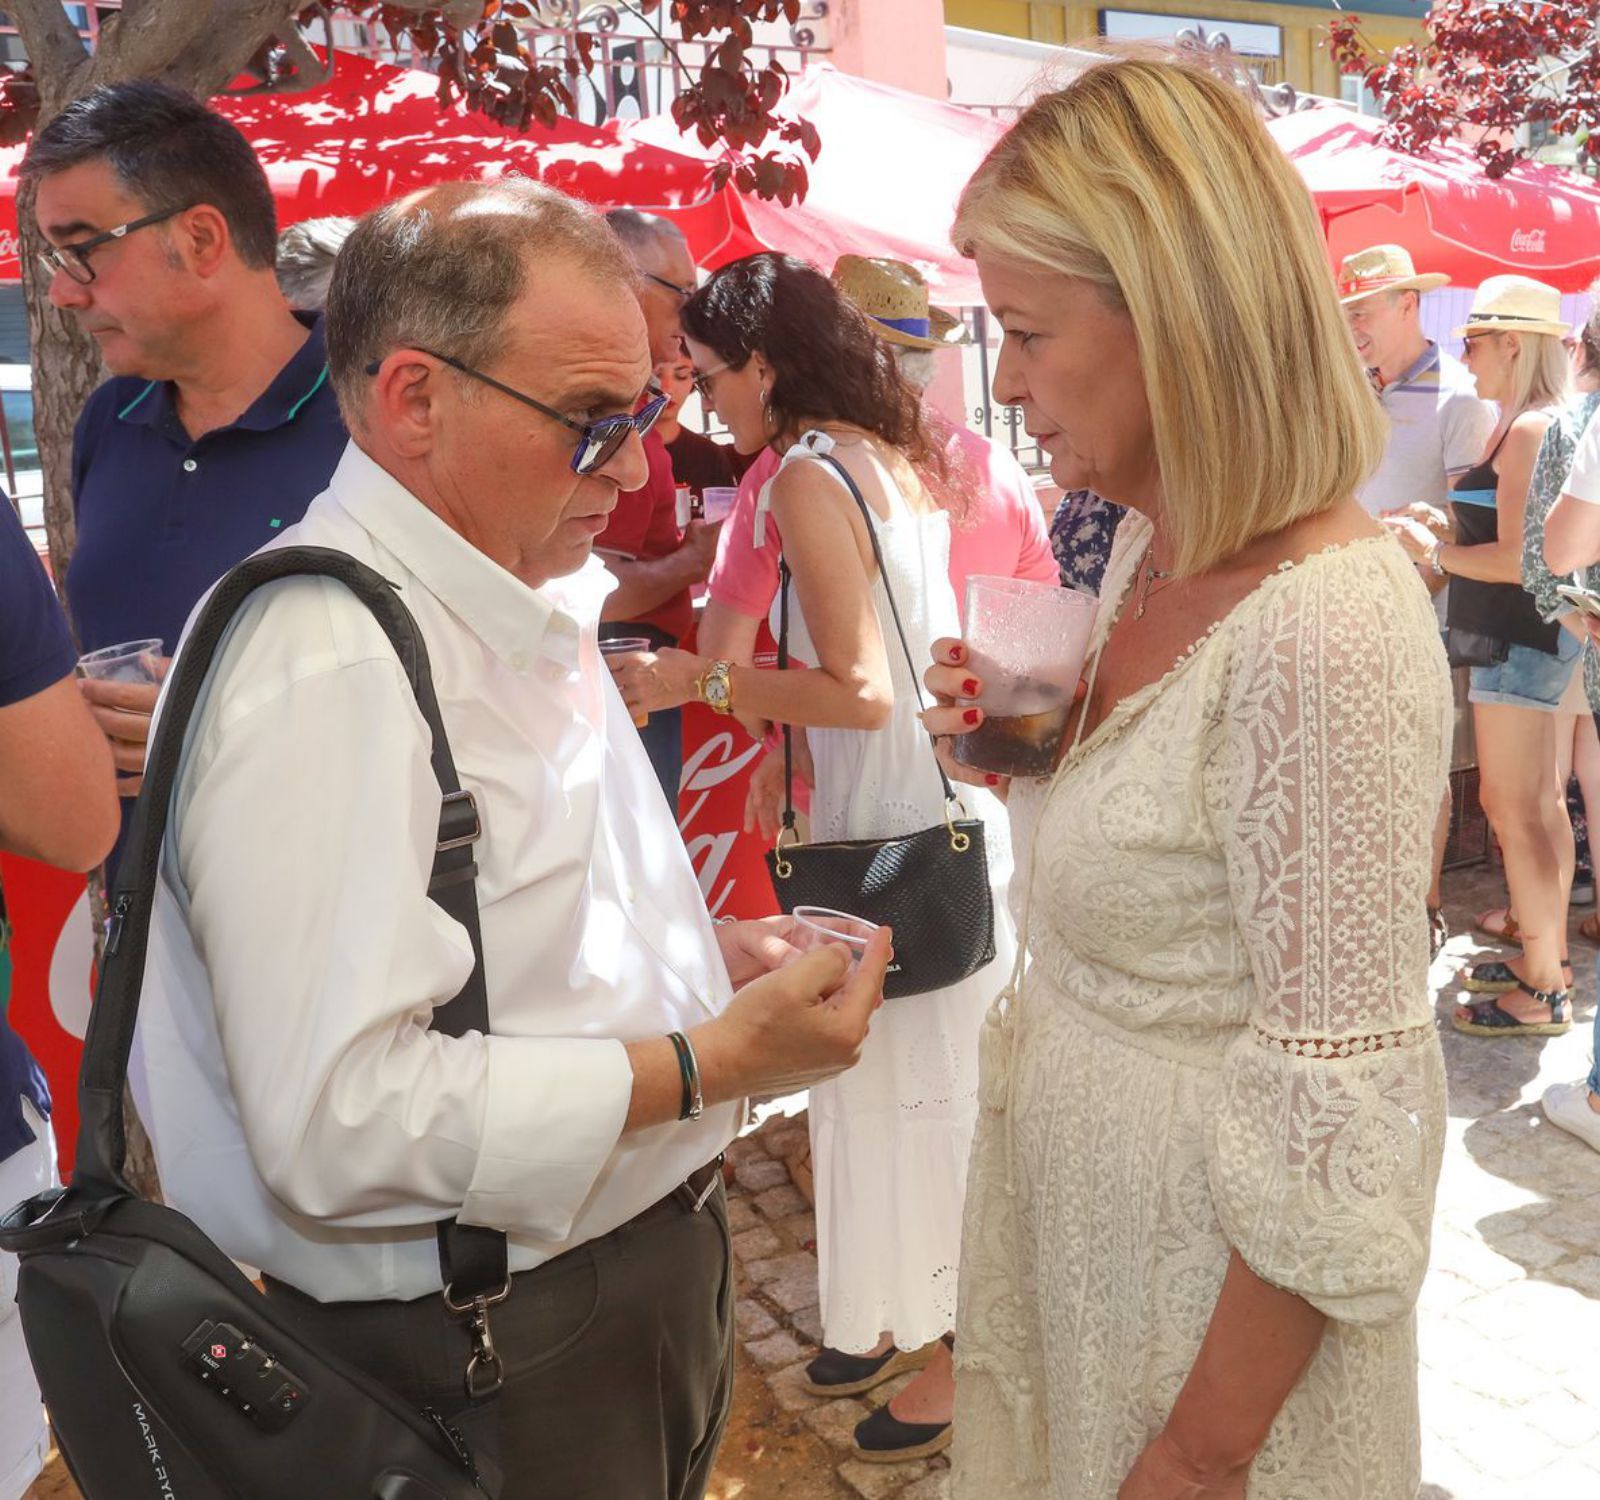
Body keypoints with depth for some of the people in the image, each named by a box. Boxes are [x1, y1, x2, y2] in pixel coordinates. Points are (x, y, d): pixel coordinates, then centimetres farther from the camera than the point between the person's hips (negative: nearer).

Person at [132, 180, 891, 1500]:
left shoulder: (521, 610, 8)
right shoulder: (324, 670, -26)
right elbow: (344, 1117, -30)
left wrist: (703, 952, 2)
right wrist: (712, 1063, -25)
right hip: (481, 1367, -9)